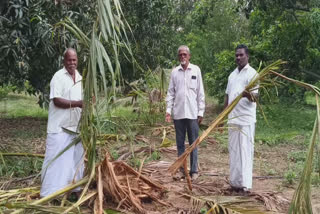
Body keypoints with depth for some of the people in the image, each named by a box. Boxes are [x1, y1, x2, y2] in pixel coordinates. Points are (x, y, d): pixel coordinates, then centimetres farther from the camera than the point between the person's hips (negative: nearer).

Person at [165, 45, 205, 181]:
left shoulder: (196, 70, 2)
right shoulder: (174, 72, 7)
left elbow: (200, 92, 2)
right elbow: (171, 92, 8)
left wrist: (201, 112, -1)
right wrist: (168, 110, -2)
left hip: (192, 113, -2)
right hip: (178, 113, 2)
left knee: (193, 143, 4)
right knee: (180, 143, 9)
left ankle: (194, 170, 11)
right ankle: (181, 169, 18)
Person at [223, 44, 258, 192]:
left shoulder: (252, 73, -5)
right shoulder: (232, 74, 16)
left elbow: (255, 97, -14)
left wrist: (249, 95, -37)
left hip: (246, 119, -7)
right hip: (232, 119, 7)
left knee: (245, 150, -5)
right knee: (233, 150, 10)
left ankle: (245, 183, 0)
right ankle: (235, 181, 20)